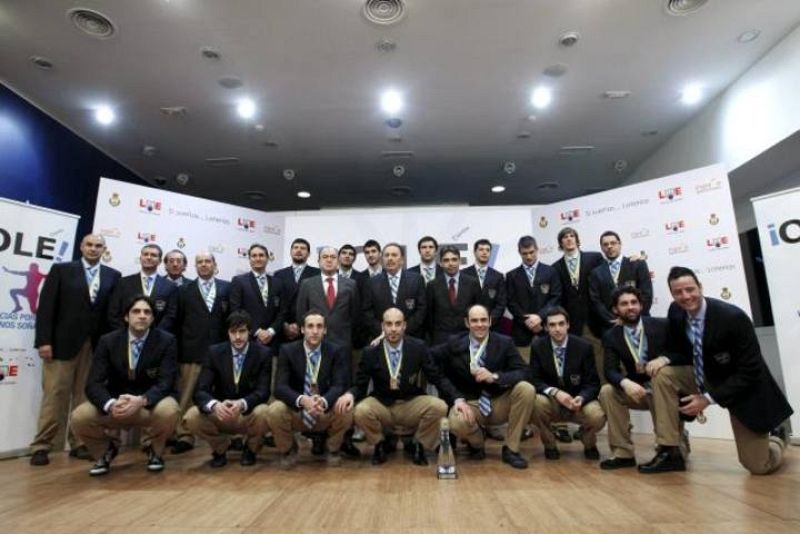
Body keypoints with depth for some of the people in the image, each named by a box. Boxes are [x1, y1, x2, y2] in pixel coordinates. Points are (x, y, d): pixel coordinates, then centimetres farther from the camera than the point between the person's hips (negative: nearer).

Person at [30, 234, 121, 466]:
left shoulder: (113, 276, 9)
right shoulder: (61, 270, 5)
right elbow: (46, 306, -1)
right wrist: (44, 340, -9)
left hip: (97, 345, 2)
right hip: (63, 342, -1)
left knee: (86, 396, 4)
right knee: (54, 395, 1)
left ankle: (79, 443, 12)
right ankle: (42, 445, 9)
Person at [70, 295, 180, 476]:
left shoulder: (166, 341, -10)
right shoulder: (107, 341, -5)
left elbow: (165, 382, -17)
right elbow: (94, 384, -12)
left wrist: (141, 401, -37)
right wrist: (111, 404, -33)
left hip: (151, 404, -2)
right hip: (116, 404, 2)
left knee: (170, 410, -34)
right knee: (79, 417, -24)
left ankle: (154, 451, 2)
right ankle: (106, 449, 11)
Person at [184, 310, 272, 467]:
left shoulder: (263, 353, -10)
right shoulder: (215, 352, -6)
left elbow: (263, 391, -17)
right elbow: (200, 390, -14)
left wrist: (242, 404, -39)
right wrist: (215, 405, -38)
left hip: (249, 414, -1)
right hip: (220, 414, 2)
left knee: (264, 413, -34)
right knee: (191, 417, -25)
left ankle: (250, 448, 2)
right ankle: (220, 447, 6)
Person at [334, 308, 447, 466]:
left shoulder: (418, 347, -6)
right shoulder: (371, 352, -6)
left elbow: (436, 377, -3)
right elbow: (360, 385, -1)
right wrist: (350, 394, -25)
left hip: (412, 405, 0)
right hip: (382, 405, 0)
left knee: (439, 407, -27)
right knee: (361, 411, -30)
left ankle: (418, 446, 3)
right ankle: (380, 444, 5)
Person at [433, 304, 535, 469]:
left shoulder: (505, 342, -2)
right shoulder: (454, 344, -3)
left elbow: (523, 372, -11)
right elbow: (441, 374, -3)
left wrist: (494, 377, -28)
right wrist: (457, 399, -19)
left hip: (500, 403, 2)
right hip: (469, 404, -1)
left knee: (526, 389, -26)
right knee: (457, 422, -35)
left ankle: (510, 449, -7)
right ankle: (476, 443, 6)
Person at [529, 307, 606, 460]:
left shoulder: (584, 346, -10)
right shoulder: (538, 346, -8)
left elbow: (593, 383, -8)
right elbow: (535, 380, -8)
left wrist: (581, 398, -30)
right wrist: (555, 392, -27)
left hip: (578, 400, 0)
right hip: (551, 402, 0)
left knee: (597, 417, -30)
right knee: (536, 403, -33)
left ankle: (589, 445, 9)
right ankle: (549, 445, -2)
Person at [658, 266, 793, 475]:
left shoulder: (733, 317, -29)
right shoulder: (675, 312, -13)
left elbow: (749, 372, -25)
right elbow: (677, 350, 3)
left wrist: (708, 398, -28)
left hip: (744, 389, -5)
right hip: (703, 379, 5)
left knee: (758, 466, 1)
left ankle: (776, 436, 38)